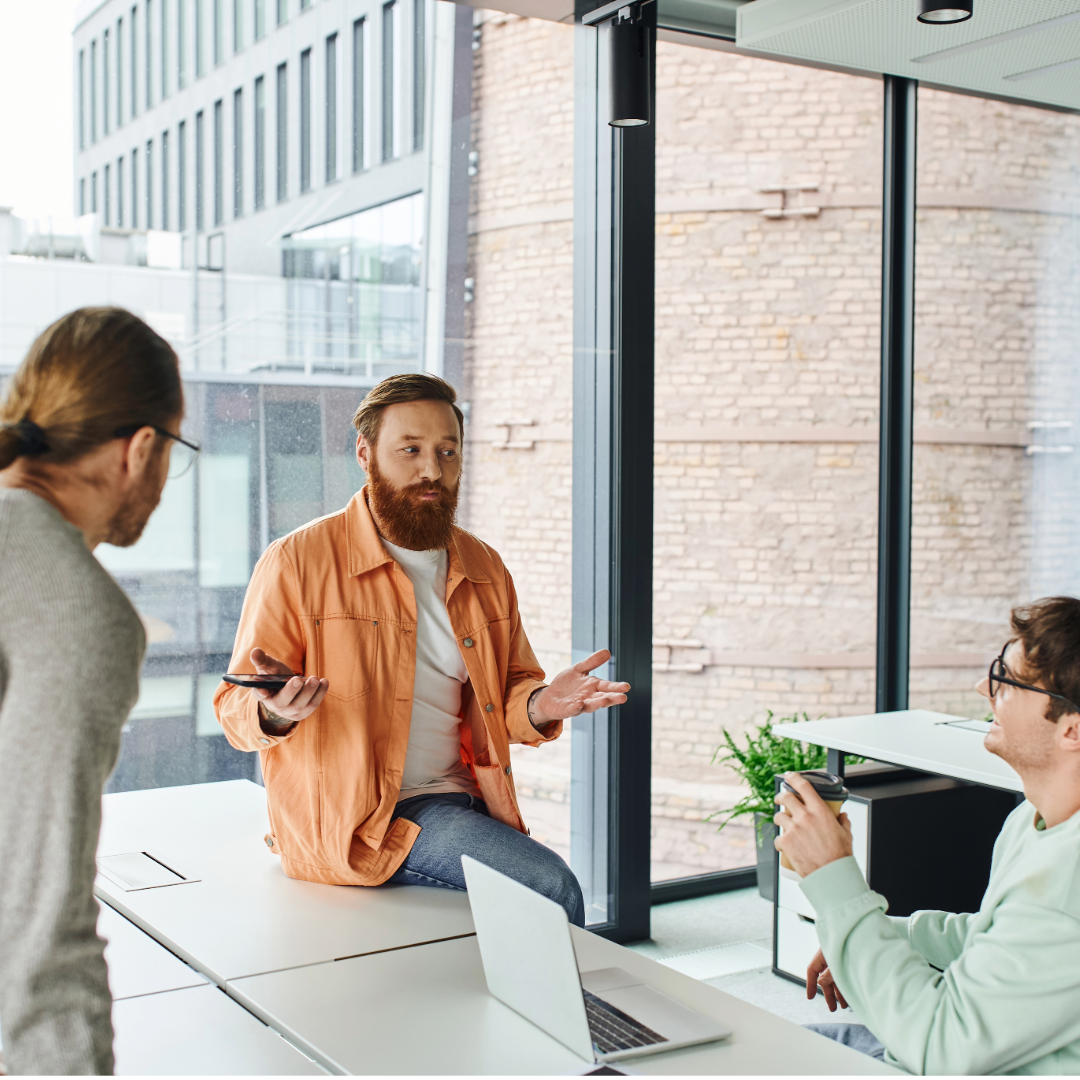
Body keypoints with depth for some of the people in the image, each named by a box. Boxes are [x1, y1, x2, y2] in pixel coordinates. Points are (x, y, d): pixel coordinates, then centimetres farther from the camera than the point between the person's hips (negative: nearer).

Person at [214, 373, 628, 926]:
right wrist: (276, 712, -28)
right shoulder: (298, 560, -5)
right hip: (349, 821, -6)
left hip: (459, 799, 6)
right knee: (550, 889, -21)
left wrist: (540, 705, -4)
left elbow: (508, 692, 20)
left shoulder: (484, 568, 12)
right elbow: (236, 709, -4)